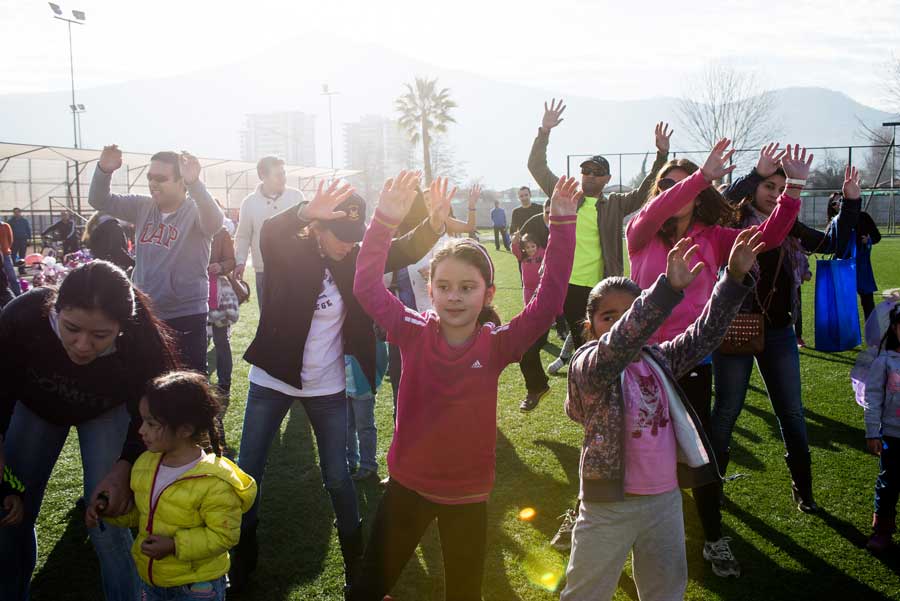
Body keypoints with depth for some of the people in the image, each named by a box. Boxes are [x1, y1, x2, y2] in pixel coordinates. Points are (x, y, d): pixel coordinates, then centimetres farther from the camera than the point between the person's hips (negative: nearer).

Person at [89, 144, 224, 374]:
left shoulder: (195, 211, -12)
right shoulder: (143, 207, 5)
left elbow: (215, 222, -34)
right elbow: (99, 201, 6)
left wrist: (194, 184, -50)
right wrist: (104, 170, -14)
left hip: (187, 317, -6)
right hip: (144, 315, 6)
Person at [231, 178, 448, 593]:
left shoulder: (354, 260, -6)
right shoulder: (288, 253, -14)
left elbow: (403, 251, -16)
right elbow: (269, 232, -35)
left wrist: (433, 225, -39)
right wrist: (305, 213, -58)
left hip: (327, 387, 1)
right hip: (271, 381, -1)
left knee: (337, 477, 9)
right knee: (248, 473, 8)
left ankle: (354, 554, 30)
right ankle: (243, 556, 30)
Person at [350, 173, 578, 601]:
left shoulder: (496, 344, -14)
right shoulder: (414, 333, -12)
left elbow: (548, 302, -23)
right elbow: (367, 288, -17)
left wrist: (562, 224, -28)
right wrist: (385, 221, -28)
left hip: (468, 493, 0)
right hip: (407, 484, 0)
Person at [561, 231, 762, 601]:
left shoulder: (658, 359, 2)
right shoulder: (587, 365, -16)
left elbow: (705, 333, -3)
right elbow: (617, 345, -35)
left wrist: (734, 278, -16)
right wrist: (668, 289, -48)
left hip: (666, 500, 5)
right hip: (610, 504, -5)